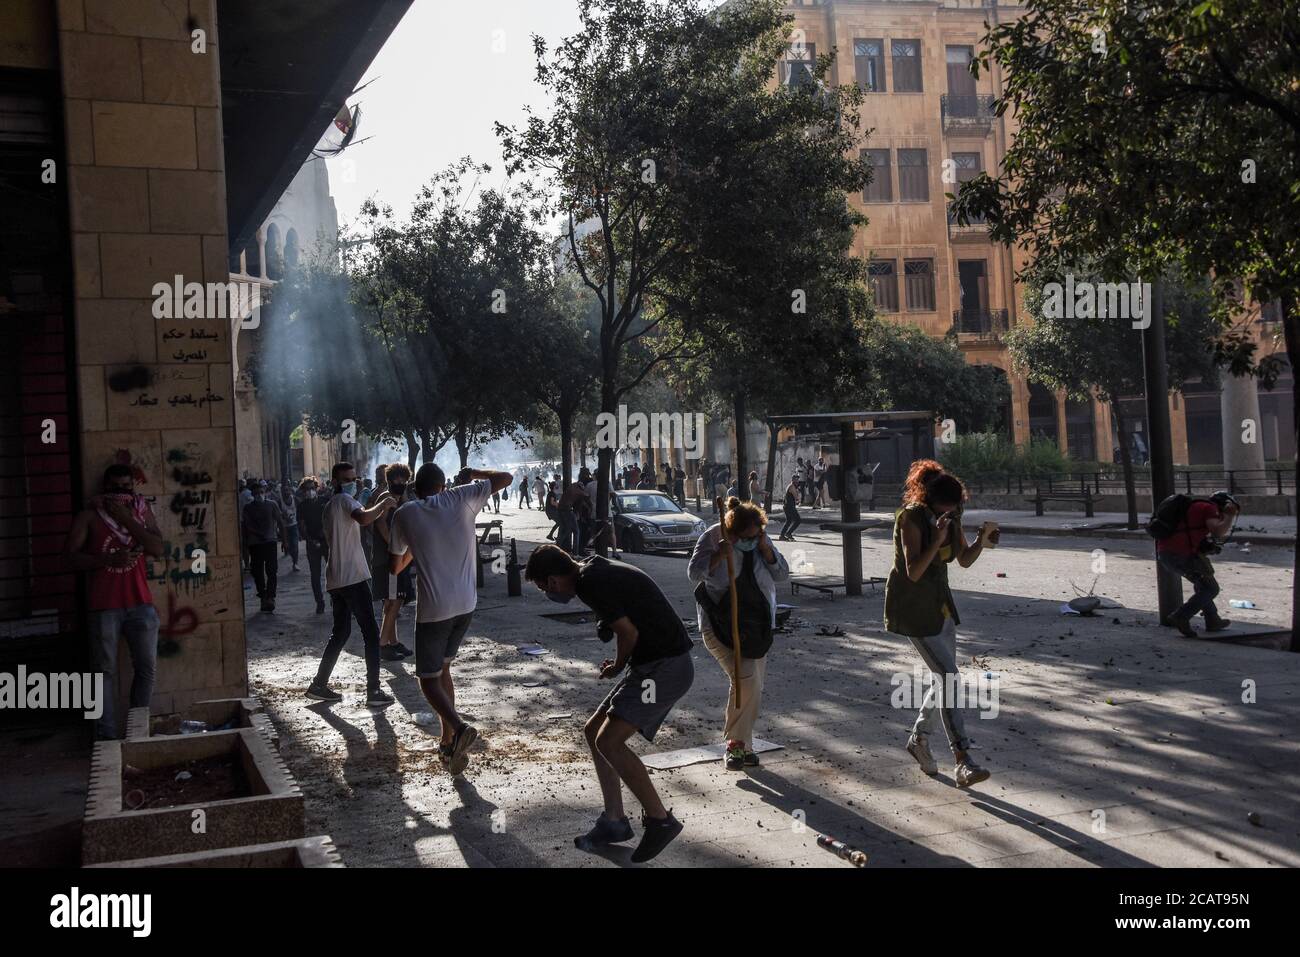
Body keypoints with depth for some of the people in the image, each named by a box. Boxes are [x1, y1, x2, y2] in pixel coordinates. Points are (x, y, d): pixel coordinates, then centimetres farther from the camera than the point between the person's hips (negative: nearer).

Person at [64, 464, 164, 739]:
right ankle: (108, 733, 7)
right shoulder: (89, 516, 1)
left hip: (141, 603, 3)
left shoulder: (142, 511, 8)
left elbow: (157, 549, -4)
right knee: (106, 670, 1)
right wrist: (110, 559, -18)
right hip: (104, 606, -3)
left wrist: (126, 518, -11)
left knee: (146, 668, 7)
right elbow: (70, 557, -5)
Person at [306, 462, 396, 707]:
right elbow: (363, 518, -28)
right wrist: (382, 505, -16)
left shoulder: (330, 507, 22)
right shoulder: (345, 500, -7)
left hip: (336, 580, 9)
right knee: (371, 634, -4)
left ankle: (319, 685, 17)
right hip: (353, 578, -9)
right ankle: (374, 691, -5)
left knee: (340, 633, 17)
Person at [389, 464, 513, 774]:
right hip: (466, 604, 4)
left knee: (429, 678, 6)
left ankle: (459, 728, -20)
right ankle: (448, 741, 21)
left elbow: (394, 567, 8)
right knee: (442, 669, 21)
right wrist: (474, 474, 20)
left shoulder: (405, 514, -3)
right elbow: (506, 478, 7)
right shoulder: (462, 498, -1)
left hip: (433, 609, -4)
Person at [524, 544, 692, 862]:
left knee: (609, 741, -16)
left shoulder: (590, 584, -17)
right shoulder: (599, 571, 14)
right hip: (654, 665, 10)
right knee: (594, 731, 12)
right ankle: (614, 821, 18)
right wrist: (620, 664, 12)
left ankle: (660, 820, -4)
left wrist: (617, 666, 1)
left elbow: (629, 632, -18)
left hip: (665, 666, -10)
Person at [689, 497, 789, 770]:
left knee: (755, 686, 9)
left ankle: (742, 744, 25)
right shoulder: (712, 538, -12)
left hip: (755, 625, 6)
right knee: (745, 678, -21)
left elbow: (783, 574, 0)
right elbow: (694, 573, -18)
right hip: (720, 625, -6)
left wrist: (766, 550, -15)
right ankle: (736, 744, -6)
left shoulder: (762, 541, 1)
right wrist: (719, 554, -31)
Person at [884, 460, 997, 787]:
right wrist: (938, 539, -34)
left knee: (943, 677, 13)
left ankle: (918, 739, 34)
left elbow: (964, 560, 8)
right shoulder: (911, 519, -21)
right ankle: (963, 763, -14)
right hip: (912, 607, -8)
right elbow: (913, 572, -25)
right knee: (947, 677, -14)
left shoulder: (950, 517, 1)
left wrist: (983, 538, -9)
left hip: (940, 602, 8)